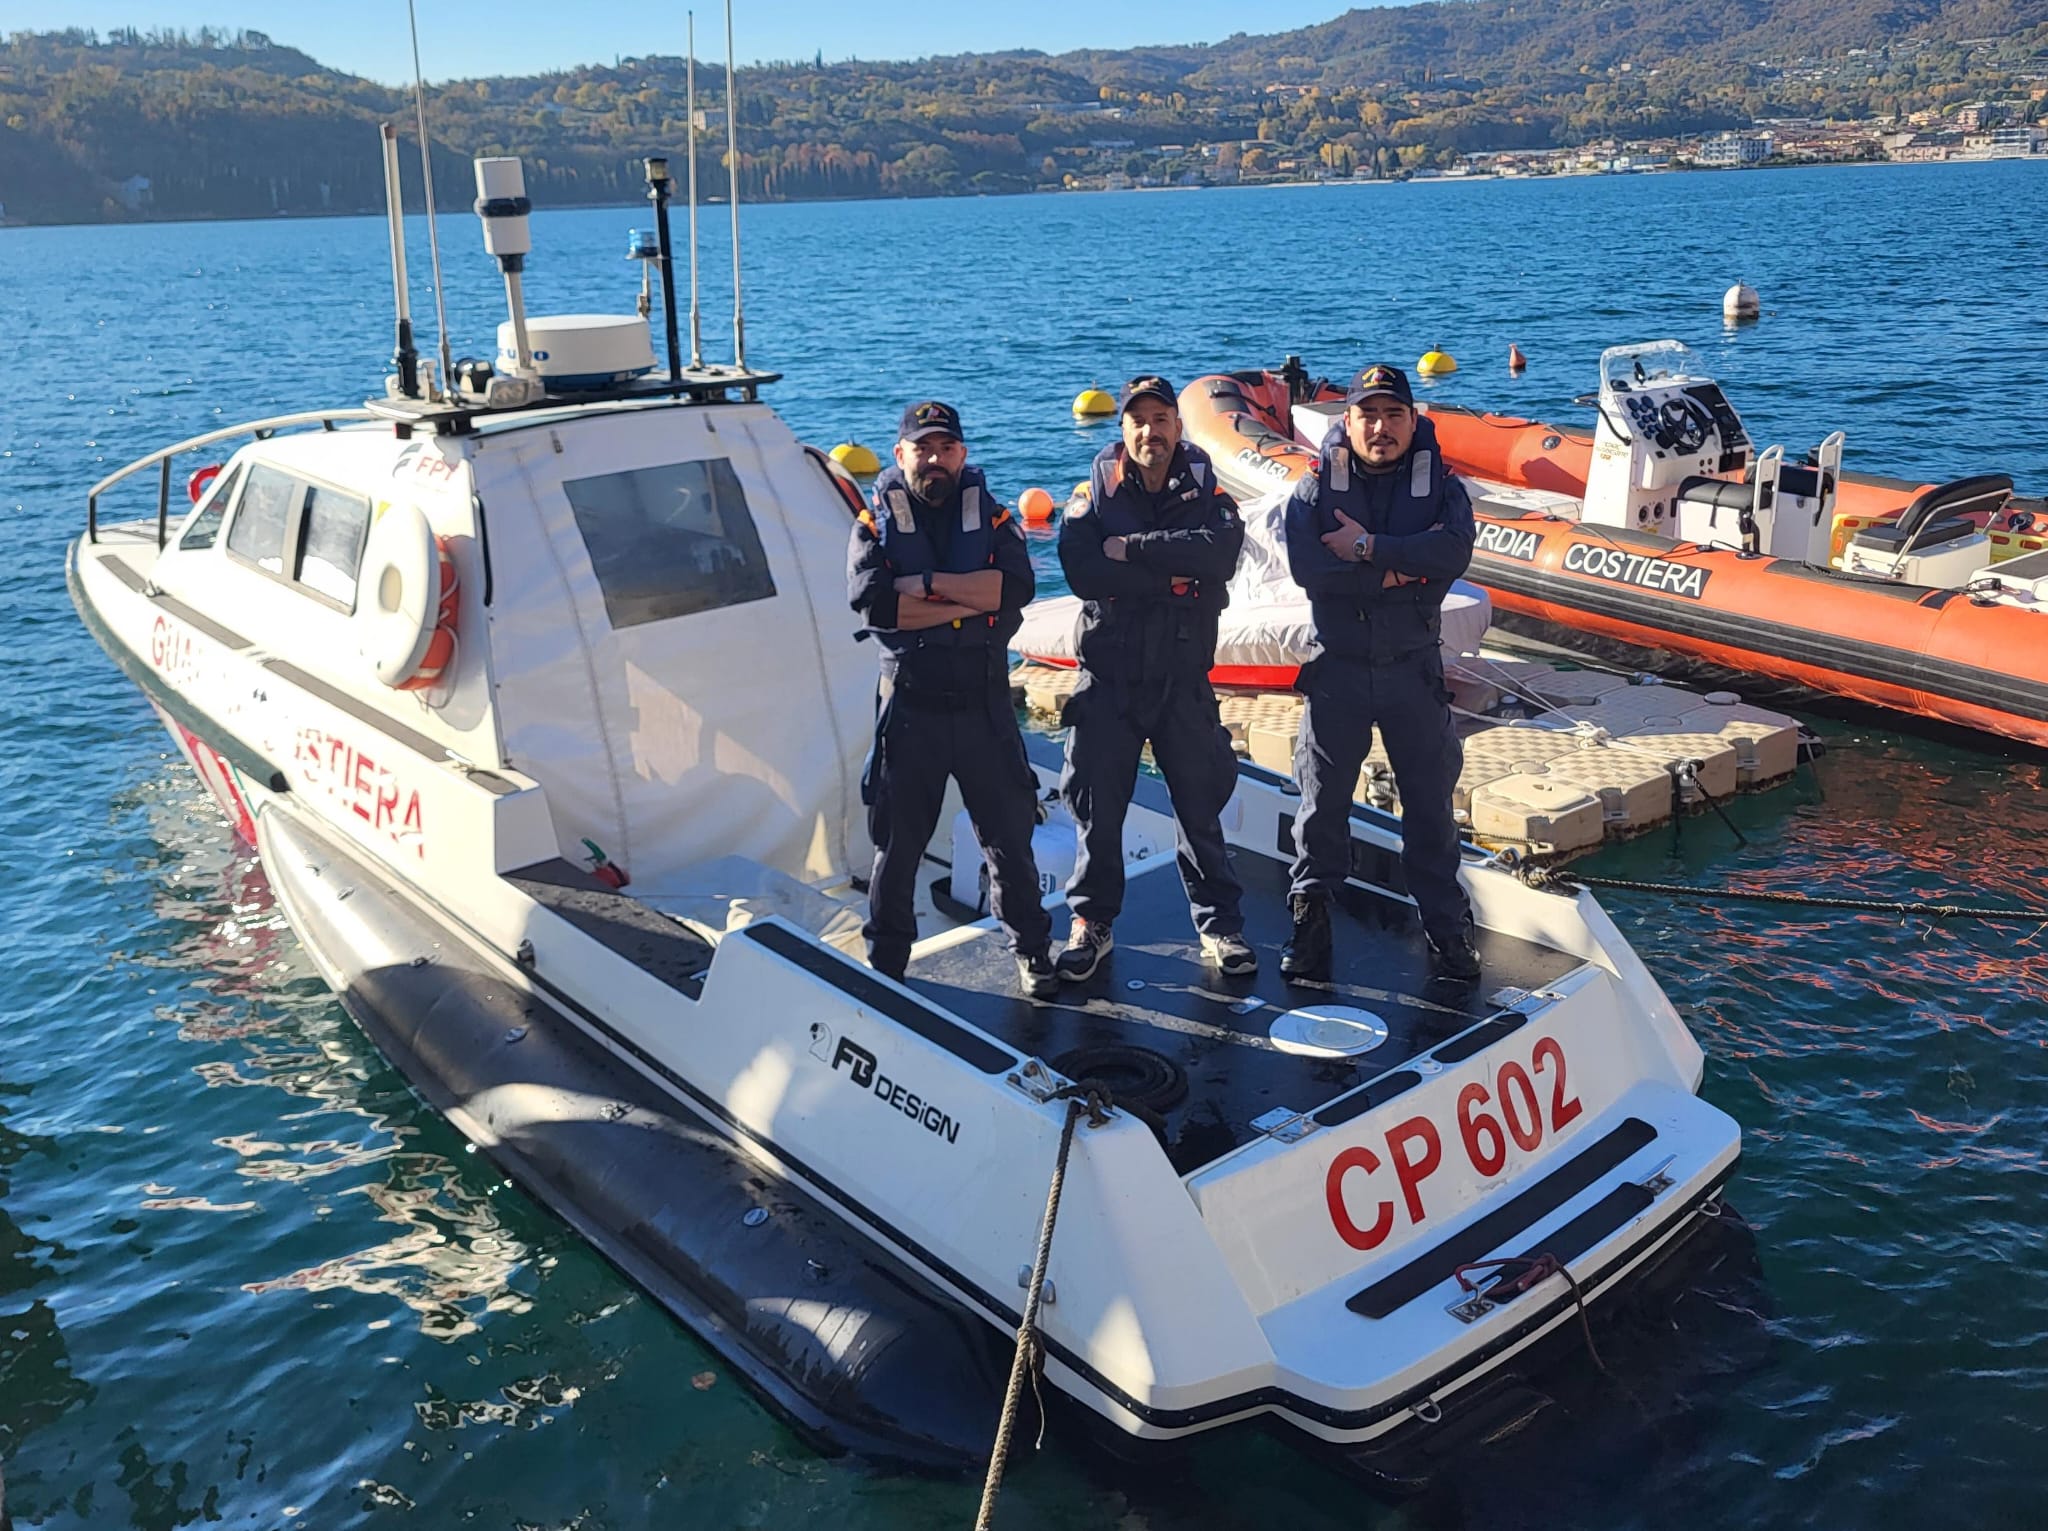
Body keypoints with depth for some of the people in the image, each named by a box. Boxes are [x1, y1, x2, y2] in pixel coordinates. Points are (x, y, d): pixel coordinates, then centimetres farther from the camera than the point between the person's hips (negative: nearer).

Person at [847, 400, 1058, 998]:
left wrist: (927, 582, -17)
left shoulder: (991, 516, 5)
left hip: (984, 703, 1)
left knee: (1010, 834, 9)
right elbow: (870, 601, -16)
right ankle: (885, 959, 24)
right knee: (897, 839, 8)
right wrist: (970, 601, -15)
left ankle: (1032, 949, 26)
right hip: (909, 706, -1)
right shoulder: (877, 522, 2)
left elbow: (1017, 586, -14)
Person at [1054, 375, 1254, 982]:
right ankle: (1092, 923, 22)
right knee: (1098, 806, 7)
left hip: (1183, 678, 0)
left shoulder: (1204, 487, 2)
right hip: (1108, 676, 0)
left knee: (1201, 804, 8)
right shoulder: (1096, 489, 0)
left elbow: (1222, 549, -19)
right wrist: (1173, 576, -17)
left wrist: (1133, 549, -21)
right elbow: (1081, 569, -16)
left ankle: (1220, 924, 21)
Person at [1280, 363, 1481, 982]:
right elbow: (1305, 565, -18)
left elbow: (1454, 551, -19)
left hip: (1413, 669, 1)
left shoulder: (1439, 486, 1)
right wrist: (1395, 573, -20)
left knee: (1430, 802, 9)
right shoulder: (1315, 489, -1)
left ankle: (1446, 926, 21)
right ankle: (1310, 919, 21)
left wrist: (1369, 547, -22)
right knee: (1323, 799, 7)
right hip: (1337, 669, -1)